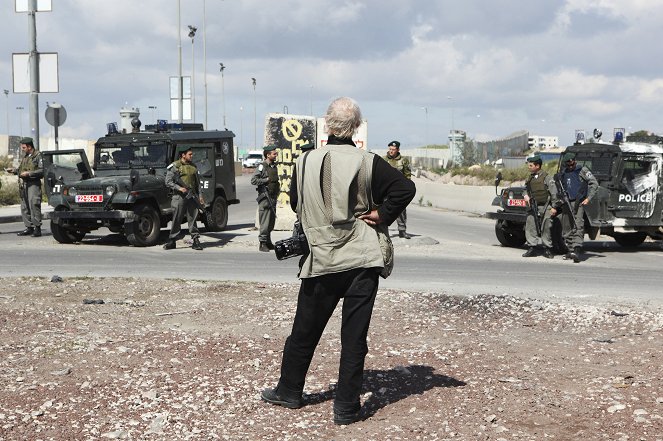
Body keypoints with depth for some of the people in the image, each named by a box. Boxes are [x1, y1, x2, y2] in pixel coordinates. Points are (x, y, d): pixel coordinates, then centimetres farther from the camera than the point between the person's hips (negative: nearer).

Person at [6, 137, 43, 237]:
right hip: (23, 184, 9)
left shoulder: (38, 156, -6)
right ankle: (29, 227, 14)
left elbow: (42, 171, -13)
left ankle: (37, 228, -12)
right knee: (24, 206, 8)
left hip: (33, 184, -9)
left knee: (34, 205, -14)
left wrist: (29, 173, -18)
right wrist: (14, 170, 11)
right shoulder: (24, 157, 20)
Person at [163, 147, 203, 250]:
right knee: (176, 220, 0)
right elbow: (168, 182, -6)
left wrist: (199, 196, 13)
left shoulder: (193, 166, 14)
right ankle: (171, 241, 8)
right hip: (179, 196, -4)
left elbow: (197, 183, 20)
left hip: (192, 196, 4)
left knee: (193, 219, 3)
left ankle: (196, 240, 4)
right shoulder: (174, 166, -3)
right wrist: (179, 188, -18)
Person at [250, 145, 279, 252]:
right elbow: (253, 180, -15)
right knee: (265, 221, -9)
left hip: (273, 197, 8)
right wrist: (266, 180, -15)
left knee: (271, 221, 11)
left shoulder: (274, 166, 15)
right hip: (265, 197, -8)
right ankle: (262, 244, -5)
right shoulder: (262, 166, -9)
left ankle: (268, 242, 20)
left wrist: (278, 186, 14)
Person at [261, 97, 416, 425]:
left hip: (321, 262, 2)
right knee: (354, 336, 3)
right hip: (362, 261, -1)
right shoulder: (367, 163, -7)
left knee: (304, 331, 16)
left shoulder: (305, 162, -1)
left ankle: (289, 391, 31)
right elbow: (405, 188, -13)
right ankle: (346, 407, 6)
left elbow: (295, 204, 12)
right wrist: (383, 216, -3)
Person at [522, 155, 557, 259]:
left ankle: (547, 249, 8)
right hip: (533, 206, 6)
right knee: (530, 226, -1)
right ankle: (532, 248, 6)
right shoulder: (530, 178, 11)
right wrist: (526, 195, 1)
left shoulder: (546, 177, -8)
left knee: (546, 228, 0)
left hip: (545, 206, -6)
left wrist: (554, 207, -11)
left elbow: (554, 193, -8)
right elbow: (527, 189, 25)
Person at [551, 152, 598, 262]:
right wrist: (555, 207, 15)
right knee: (566, 228, 5)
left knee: (578, 226, -17)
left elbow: (594, 184, -1)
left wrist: (588, 198, -11)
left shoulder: (582, 170, 2)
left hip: (578, 202, -5)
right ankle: (570, 251, 14)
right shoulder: (562, 174, 16)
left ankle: (577, 250, -28)